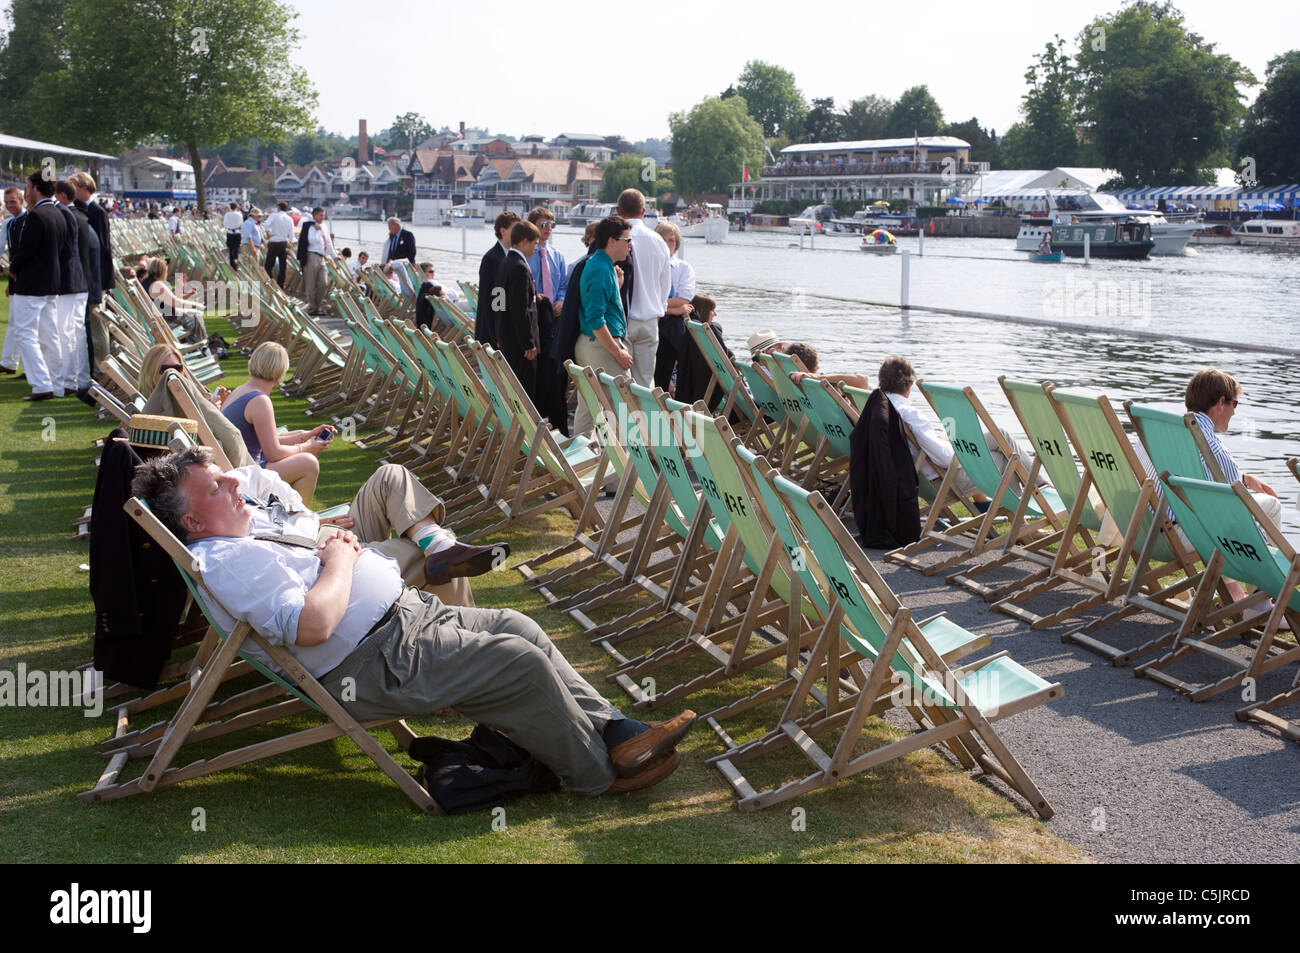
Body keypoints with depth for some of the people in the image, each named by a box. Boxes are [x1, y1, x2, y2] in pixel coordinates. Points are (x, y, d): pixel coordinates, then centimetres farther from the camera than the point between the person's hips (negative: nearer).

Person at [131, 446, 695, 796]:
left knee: (516, 628, 10)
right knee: (522, 664, -13)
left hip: (404, 611, 11)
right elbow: (312, 624, -30)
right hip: (376, 662, -11)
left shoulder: (252, 517, 11)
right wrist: (340, 560, -14)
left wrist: (328, 535, 10)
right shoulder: (225, 561, -20)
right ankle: (599, 771, 5)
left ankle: (609, 727, 16)